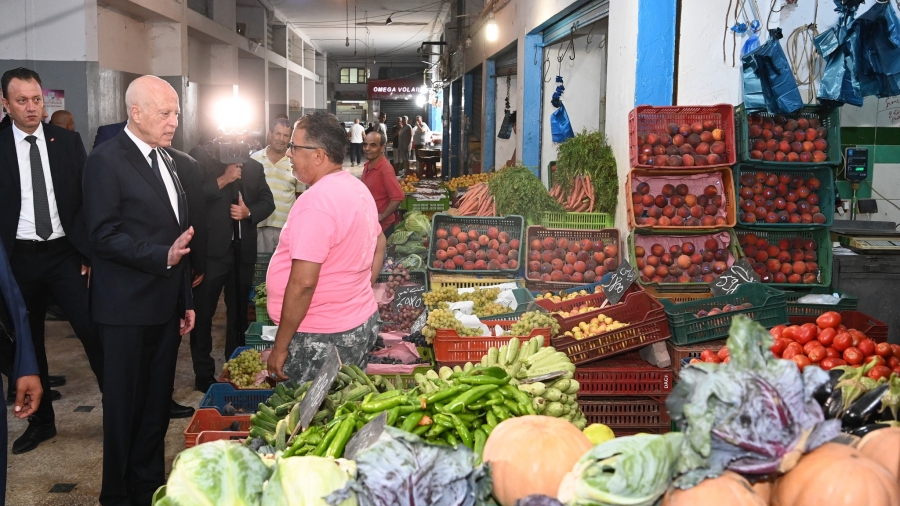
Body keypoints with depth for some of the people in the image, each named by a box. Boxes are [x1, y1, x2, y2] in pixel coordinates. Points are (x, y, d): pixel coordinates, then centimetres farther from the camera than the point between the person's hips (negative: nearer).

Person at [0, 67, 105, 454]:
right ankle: (41, 421, 26)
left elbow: (87, 198, 5)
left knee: (94, 331, -6)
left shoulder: (68, 141, 2)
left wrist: (89, 251, -1)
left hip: (65, 253, 0)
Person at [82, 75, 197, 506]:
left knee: (158, 401, 14)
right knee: (125, 404, 5)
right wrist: (162, 256, -27)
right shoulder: (106, 160, -11)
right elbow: (104, 236, -17)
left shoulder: (165, 161, 13)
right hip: (128, 308, -7)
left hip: (166, 306, 7)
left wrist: (185, 300, 17)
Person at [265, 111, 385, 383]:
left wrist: (280, 348, -17)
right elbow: (378, 244, 21)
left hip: (323, 339, -9)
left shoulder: (316, 202, -21)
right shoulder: (358, 188, 8)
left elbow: (303, 283, -24)